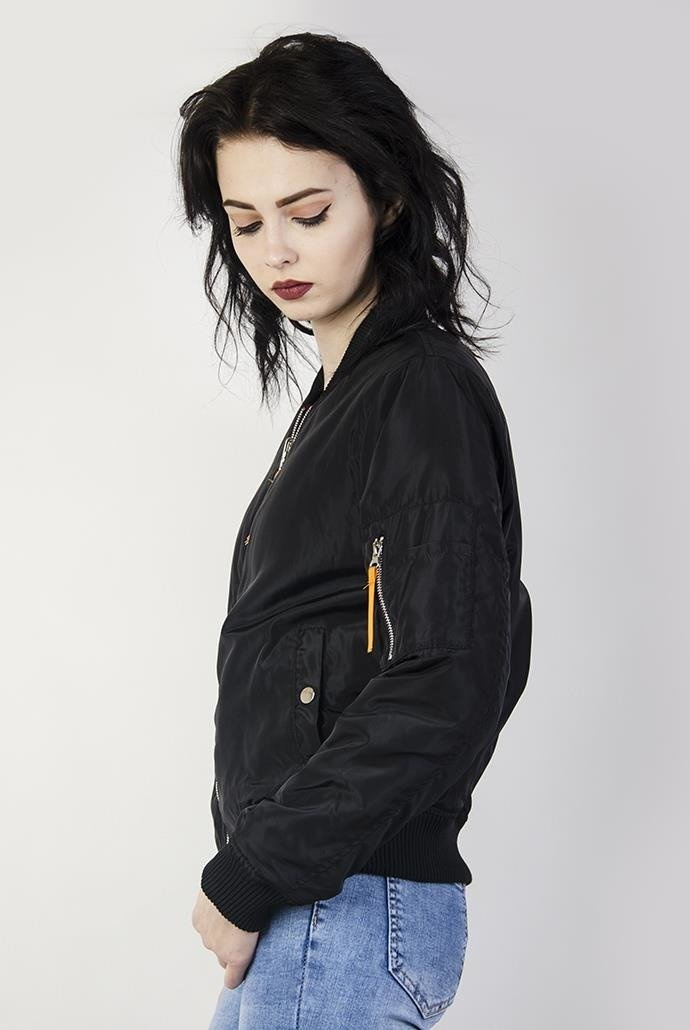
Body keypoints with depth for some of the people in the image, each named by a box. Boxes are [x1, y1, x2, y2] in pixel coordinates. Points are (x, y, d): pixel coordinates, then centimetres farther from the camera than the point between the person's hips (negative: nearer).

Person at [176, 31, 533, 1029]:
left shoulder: (428, 393, -12)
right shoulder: (341, 396, 16)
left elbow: (446, 691, -20)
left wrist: (246, 879, -15)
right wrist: (252, 879, 9)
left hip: (349, 914, -8)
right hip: (299, 914, 8)